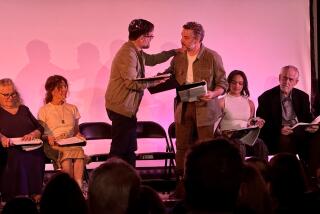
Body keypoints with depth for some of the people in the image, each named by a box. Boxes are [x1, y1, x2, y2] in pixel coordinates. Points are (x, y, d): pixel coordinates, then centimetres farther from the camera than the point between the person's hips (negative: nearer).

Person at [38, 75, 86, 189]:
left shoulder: (72, 108, 23)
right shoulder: (44, 110, 10)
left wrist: (79, 136, 2)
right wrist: (49, 138, -16)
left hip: (72, 144, 3)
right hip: (53, 145, -3)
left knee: (79, 151, -35)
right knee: (66, 153, -38)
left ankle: (78, 187, -45)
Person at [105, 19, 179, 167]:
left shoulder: (137, 53, 14)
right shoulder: (127, 54, -18)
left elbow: (152, 59, 33)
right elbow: (132, 83, -22)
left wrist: (174, 52, 27)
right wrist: (155, 82, -13)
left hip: (128, 108, 10)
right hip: (122, 108, -10)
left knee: (129, 149, 11)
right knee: (120, 150, -9)